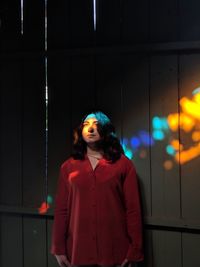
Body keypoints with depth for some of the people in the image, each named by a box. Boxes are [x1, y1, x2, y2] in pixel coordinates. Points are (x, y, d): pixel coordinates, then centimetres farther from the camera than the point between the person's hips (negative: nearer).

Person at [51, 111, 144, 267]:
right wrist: (59, 248, 2)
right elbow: (61, 209, 6)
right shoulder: (68, 166, 8)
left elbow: (133, 209, -1)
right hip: (79, 250, 2)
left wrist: (134, 250, -6)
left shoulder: (123, 164, 2)